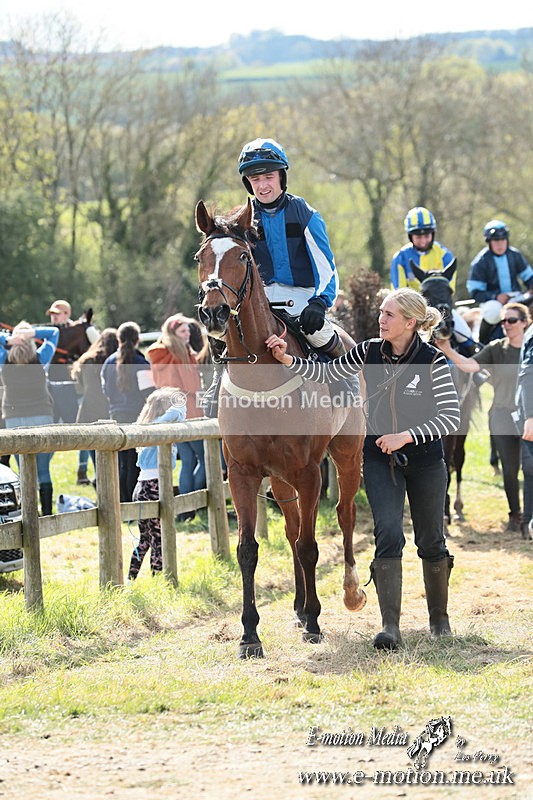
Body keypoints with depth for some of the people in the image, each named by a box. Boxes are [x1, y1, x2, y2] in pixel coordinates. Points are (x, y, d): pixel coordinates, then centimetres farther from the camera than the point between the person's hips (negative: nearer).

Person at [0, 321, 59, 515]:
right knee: (43, 471, 2)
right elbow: (53, 332, 5)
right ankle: (47, 515, 1)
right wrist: (31, 333, -9)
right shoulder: (40, 359, -5)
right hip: (42, 418, -1)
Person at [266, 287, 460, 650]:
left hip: (424, 460, -2)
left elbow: (451, 417, -17)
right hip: (380, 457, 2)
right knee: (388, 535, -14)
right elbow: (327, 373, 4)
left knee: (431, 541, 10)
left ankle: (439, 616, 31)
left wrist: (406, 436, -25)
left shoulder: (433, 361, -15)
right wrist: (288, 359, -11)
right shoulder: (370, 352, -4)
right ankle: (391, 627, -17)